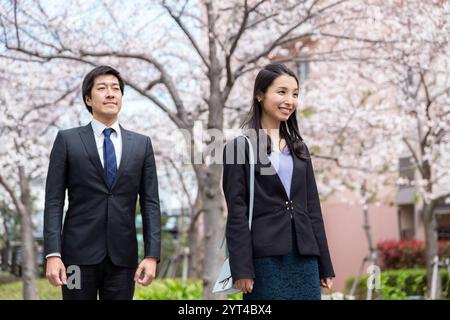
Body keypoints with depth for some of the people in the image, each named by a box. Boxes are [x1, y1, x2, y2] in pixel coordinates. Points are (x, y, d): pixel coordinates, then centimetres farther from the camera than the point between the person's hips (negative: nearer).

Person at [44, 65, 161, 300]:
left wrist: (152, 255, -3)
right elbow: (53, 201, -1)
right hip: (79, 254, -2)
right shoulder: (67, 140, 3)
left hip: (123, 257, 2)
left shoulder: (141, 144, 10)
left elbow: (150, 203, 7)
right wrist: (52, 255, -10)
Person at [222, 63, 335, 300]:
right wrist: (241, 269, -13)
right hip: (264, 258, -5)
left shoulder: (298, 147, 17)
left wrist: (324, 266, 12)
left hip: (304, 258, 5)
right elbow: (236, 211, -6)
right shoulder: (240, 145, -1)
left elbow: (312, 206, 16)